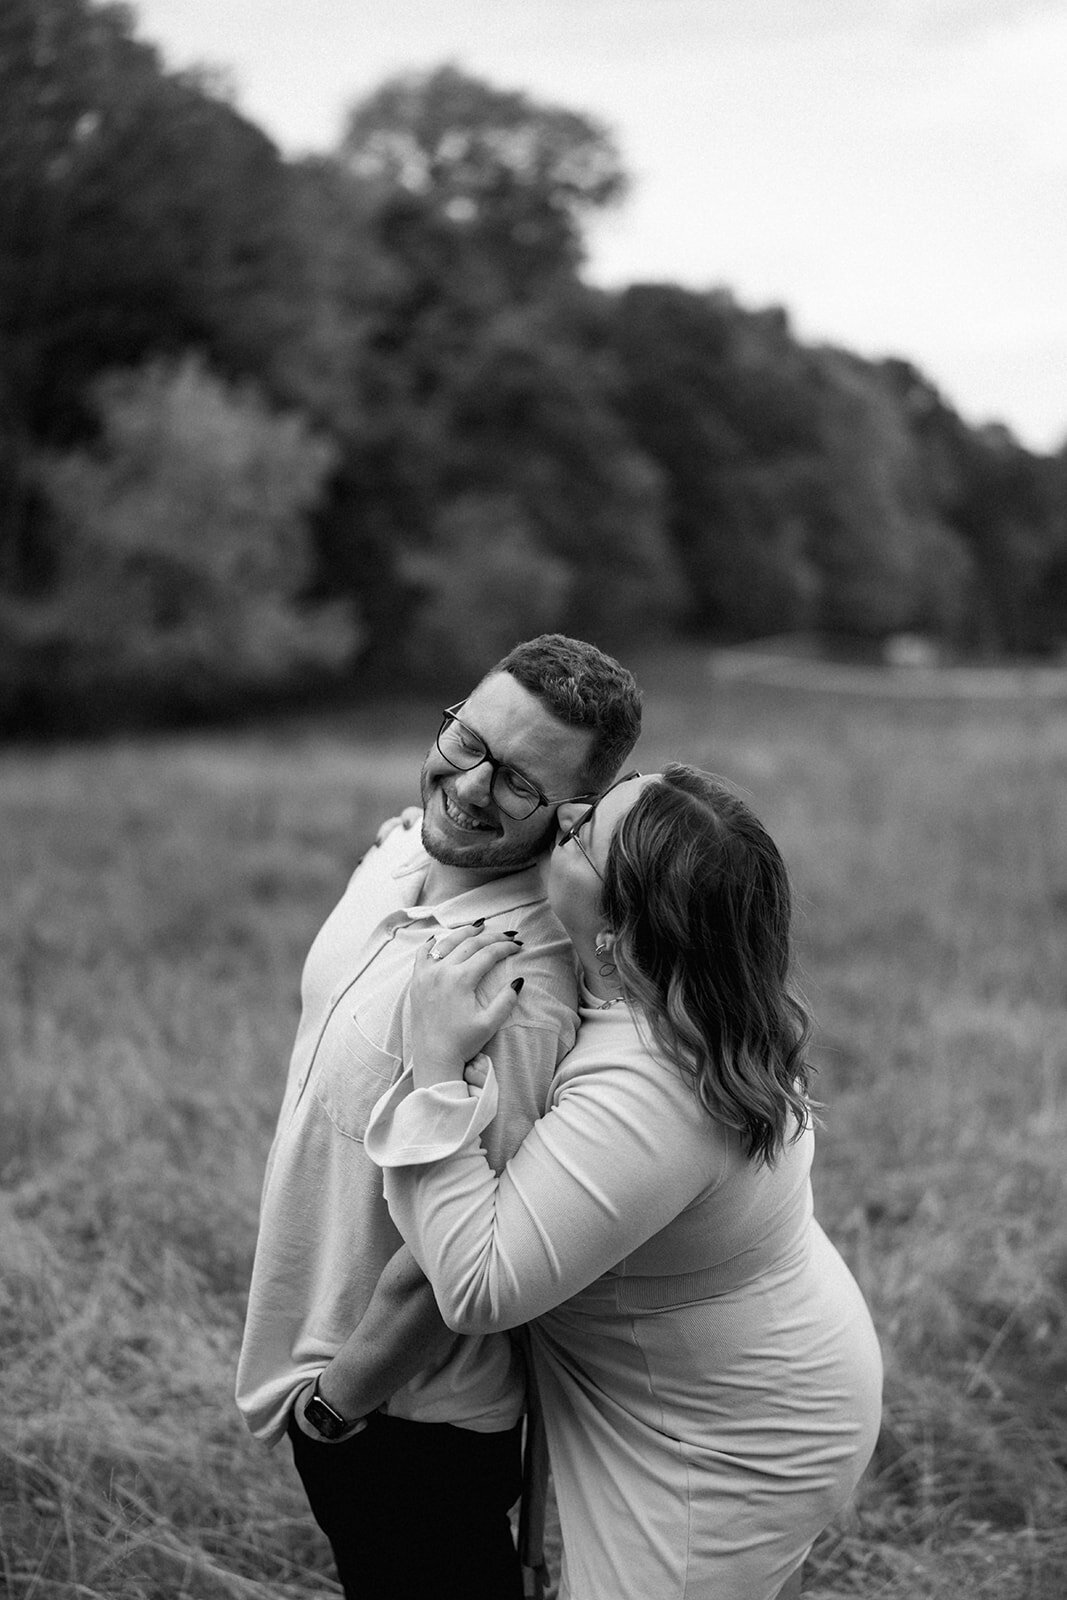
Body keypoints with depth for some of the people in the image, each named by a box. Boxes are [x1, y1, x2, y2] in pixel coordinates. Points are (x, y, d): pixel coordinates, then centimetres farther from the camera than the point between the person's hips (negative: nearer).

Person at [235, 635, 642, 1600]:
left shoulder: (510, 999, -35)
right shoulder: (398, 853, -7)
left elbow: (443, 1265, -28)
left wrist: (331, 1403, -13)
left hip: (408, 1404, -8)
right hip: (331, 1355, 8)